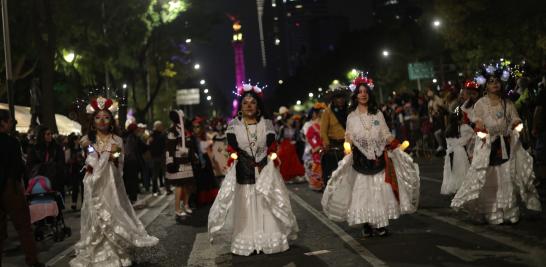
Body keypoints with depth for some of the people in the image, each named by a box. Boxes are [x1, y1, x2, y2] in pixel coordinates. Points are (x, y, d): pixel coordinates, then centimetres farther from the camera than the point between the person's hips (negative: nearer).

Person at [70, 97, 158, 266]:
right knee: (97, 220, -1)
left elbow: (119, 168, 6)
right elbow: (92, 167, -5)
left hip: (112, 186, 1)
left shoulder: (117, 140, 6)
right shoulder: (87, 140, 2)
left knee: (114, 217, 0)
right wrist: (107, 154, -15)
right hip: (95, 187, -1)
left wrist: (115, 158, -13)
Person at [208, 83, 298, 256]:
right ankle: (245, 242, 2)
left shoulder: (267, 124, 6)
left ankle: (269, 241, 6)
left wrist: (261, 167, -14)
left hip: (265, 173, 1)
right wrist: (253, 166, -13)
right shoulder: (233, 126, 2)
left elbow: (271, 151, 1)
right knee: (244, 211, -2)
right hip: (243, 176, -1)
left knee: (268, 208, 0)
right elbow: (234, 152, -5)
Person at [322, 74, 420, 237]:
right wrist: (348, 146, -15)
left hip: (378, 158, 1)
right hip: (360, 160, -1)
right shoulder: (352, 117, 7)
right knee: (362, 190, -3)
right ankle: (366, 225, 3)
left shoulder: (378, 114, 10)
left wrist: (396, 147, -8)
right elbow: (349, 138, 6)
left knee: (380, 190, -2)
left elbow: (386, 134, 8)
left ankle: (380, 224, 4)